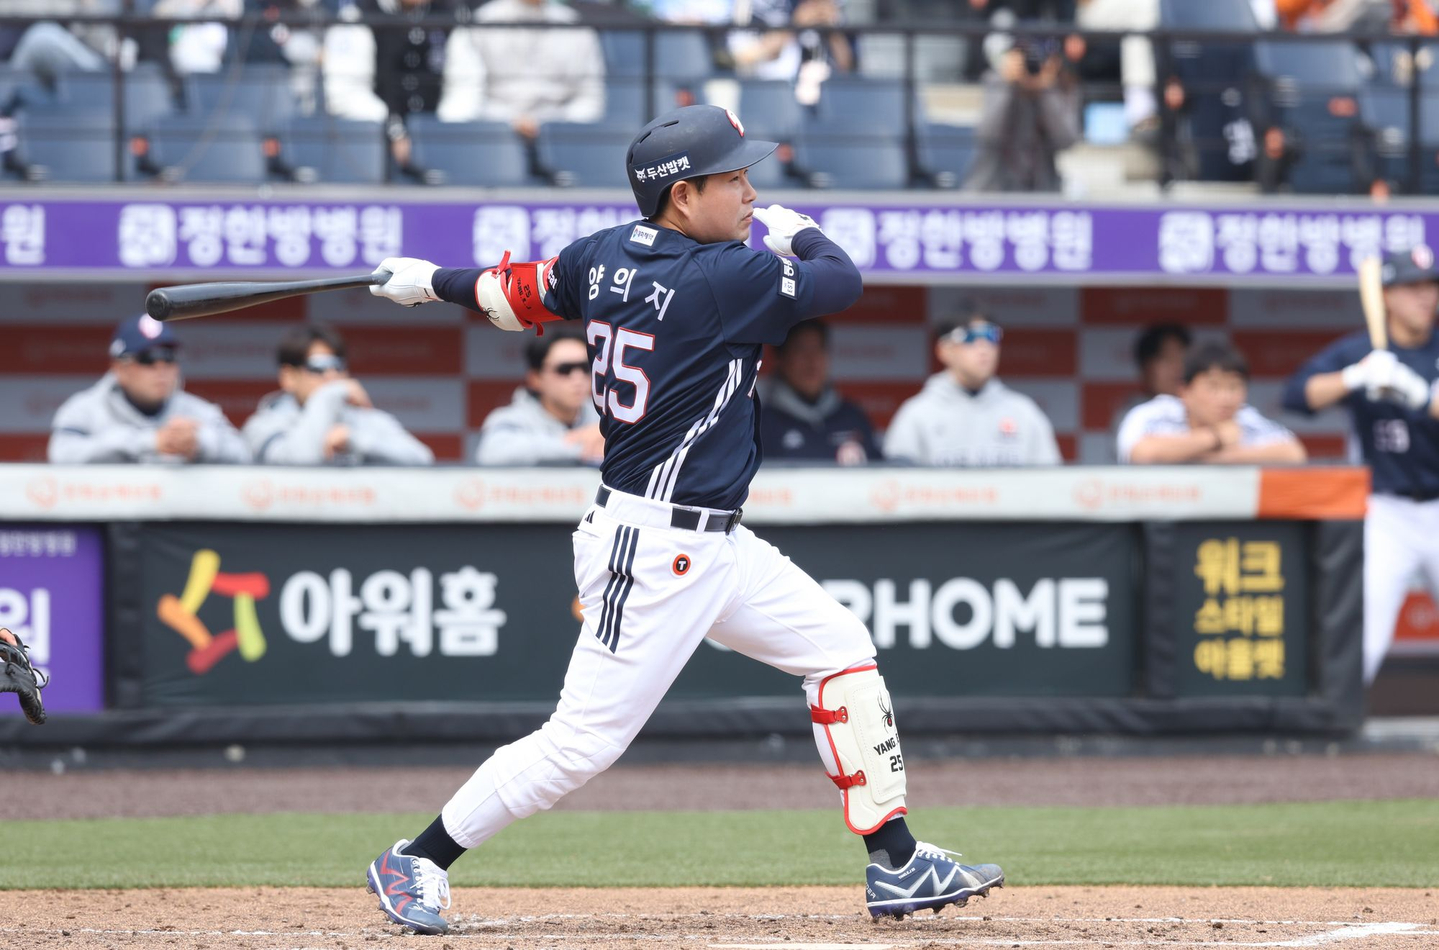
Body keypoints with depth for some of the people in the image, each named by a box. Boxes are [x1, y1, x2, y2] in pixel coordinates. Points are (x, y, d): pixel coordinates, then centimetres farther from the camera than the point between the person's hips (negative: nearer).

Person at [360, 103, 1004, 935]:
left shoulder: (602, 256, 4)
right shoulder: (728, 278, -20)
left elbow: (519, 296, 19)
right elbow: (844, 280, -8)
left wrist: (434, 282, 38)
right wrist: (795, 230, 12)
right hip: (653, 549, -11)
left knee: (841, 648, 11)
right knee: (586, 740, -6)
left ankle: (895, 864, 13)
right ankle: (419, 863, 6)